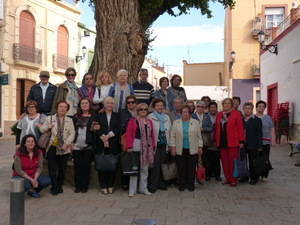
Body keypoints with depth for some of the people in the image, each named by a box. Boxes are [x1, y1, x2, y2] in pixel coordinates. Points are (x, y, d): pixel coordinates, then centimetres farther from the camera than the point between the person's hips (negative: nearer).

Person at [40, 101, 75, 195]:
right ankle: (54, 187, 9)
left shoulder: (69, 120, 10)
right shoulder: (50, 118, 10)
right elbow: (41, 129, 6)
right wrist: (47, 127, -16)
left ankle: (60, 186, 21)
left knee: (62, 169, 6)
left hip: (64, 149, 1)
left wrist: (67, 143, -12)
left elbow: (72, 133, 2)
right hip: (52, 148, -1)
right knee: (52, 168, -3)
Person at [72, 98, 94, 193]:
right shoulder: (76, 117, 11)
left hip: (88, 146, -2)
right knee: (77, 165, 4)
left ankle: (85, 186, 12)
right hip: (77, 146, 2)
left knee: (86, 165, 2)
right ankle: (77, 186, 14)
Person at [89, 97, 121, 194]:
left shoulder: (117, 116, 12)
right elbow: (95, 128, -2)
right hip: (101, 145, 0)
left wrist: (108, 136, -14)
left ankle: (110, 185, 12)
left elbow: (118, 128, -2)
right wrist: (103, 137, -13)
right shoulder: (98, 116, 10)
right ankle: (103, 186, 8)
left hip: (113, 145, 1)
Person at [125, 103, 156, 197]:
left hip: (147, 147, 5)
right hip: (136, 146, -5)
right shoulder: (133, 121, -2)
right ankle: (132, 190, 9)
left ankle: (143, 188, 24)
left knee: (145, 168, 12)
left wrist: (153, 147, 4)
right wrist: (129, 147, -16)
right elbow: (128, 135, -8)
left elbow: (152, 135, 10)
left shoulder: (149, 122, 12)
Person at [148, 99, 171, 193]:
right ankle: (152, 185, 5)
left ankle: (160, 183, 22)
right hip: (154, 145, -5)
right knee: (155, 165, -5)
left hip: (164, 145, 5)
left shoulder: (167, 117, 14)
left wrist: (168, 144, 12)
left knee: (160, 164, 10)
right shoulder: (150, 117, -3)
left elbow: (169, 131, 16)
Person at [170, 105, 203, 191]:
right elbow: (173, 136, 4)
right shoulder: (176, 122, 5)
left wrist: (200, 147, 3)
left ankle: (191, 184, 14)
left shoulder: (195, 122, 5)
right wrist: (173, 147, -2)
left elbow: (199, 136, 6)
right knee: (181, 168, 4)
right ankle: (181, 185, 14)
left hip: (192, 150, 0)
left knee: (192, 168, 3)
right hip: (180, 150, 0)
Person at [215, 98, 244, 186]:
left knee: (233, 161, -2)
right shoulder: (219, 115, 13)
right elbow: (216, 128, 14)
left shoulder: (236, 114, -1)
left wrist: (241, 141, -10)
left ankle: (234, 180, 9)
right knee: (224, 161, 8)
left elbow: (240, 128, -5)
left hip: (232, 142, -5)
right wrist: (215, 140, 10)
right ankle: (228, 179, 19)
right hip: (222, 142, 5)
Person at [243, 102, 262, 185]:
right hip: (242, 145, 3)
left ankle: (254, 178, 16)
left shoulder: (257, 120, 0)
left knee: (252, 162, 3)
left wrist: (259, 146, -6)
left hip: (253, 146, -3)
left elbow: (259, 134, -2)